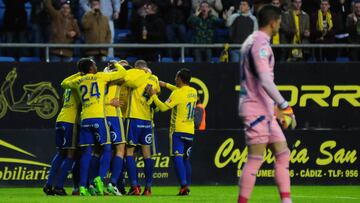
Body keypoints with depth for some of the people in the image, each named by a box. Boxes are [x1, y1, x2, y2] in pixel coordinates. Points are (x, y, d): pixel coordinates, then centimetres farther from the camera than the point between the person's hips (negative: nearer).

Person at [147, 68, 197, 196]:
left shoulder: (177, 93, -14)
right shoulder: (193, 92, 9)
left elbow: (163, 107, -15)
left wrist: (153, 95, -5)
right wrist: (166, 85, 35)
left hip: (178, 131, -7)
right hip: (190, 131, 7)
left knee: (177, 158, -9)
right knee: (186, 159, 13)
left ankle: (184, 185, -22)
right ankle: (187, 186, 9)